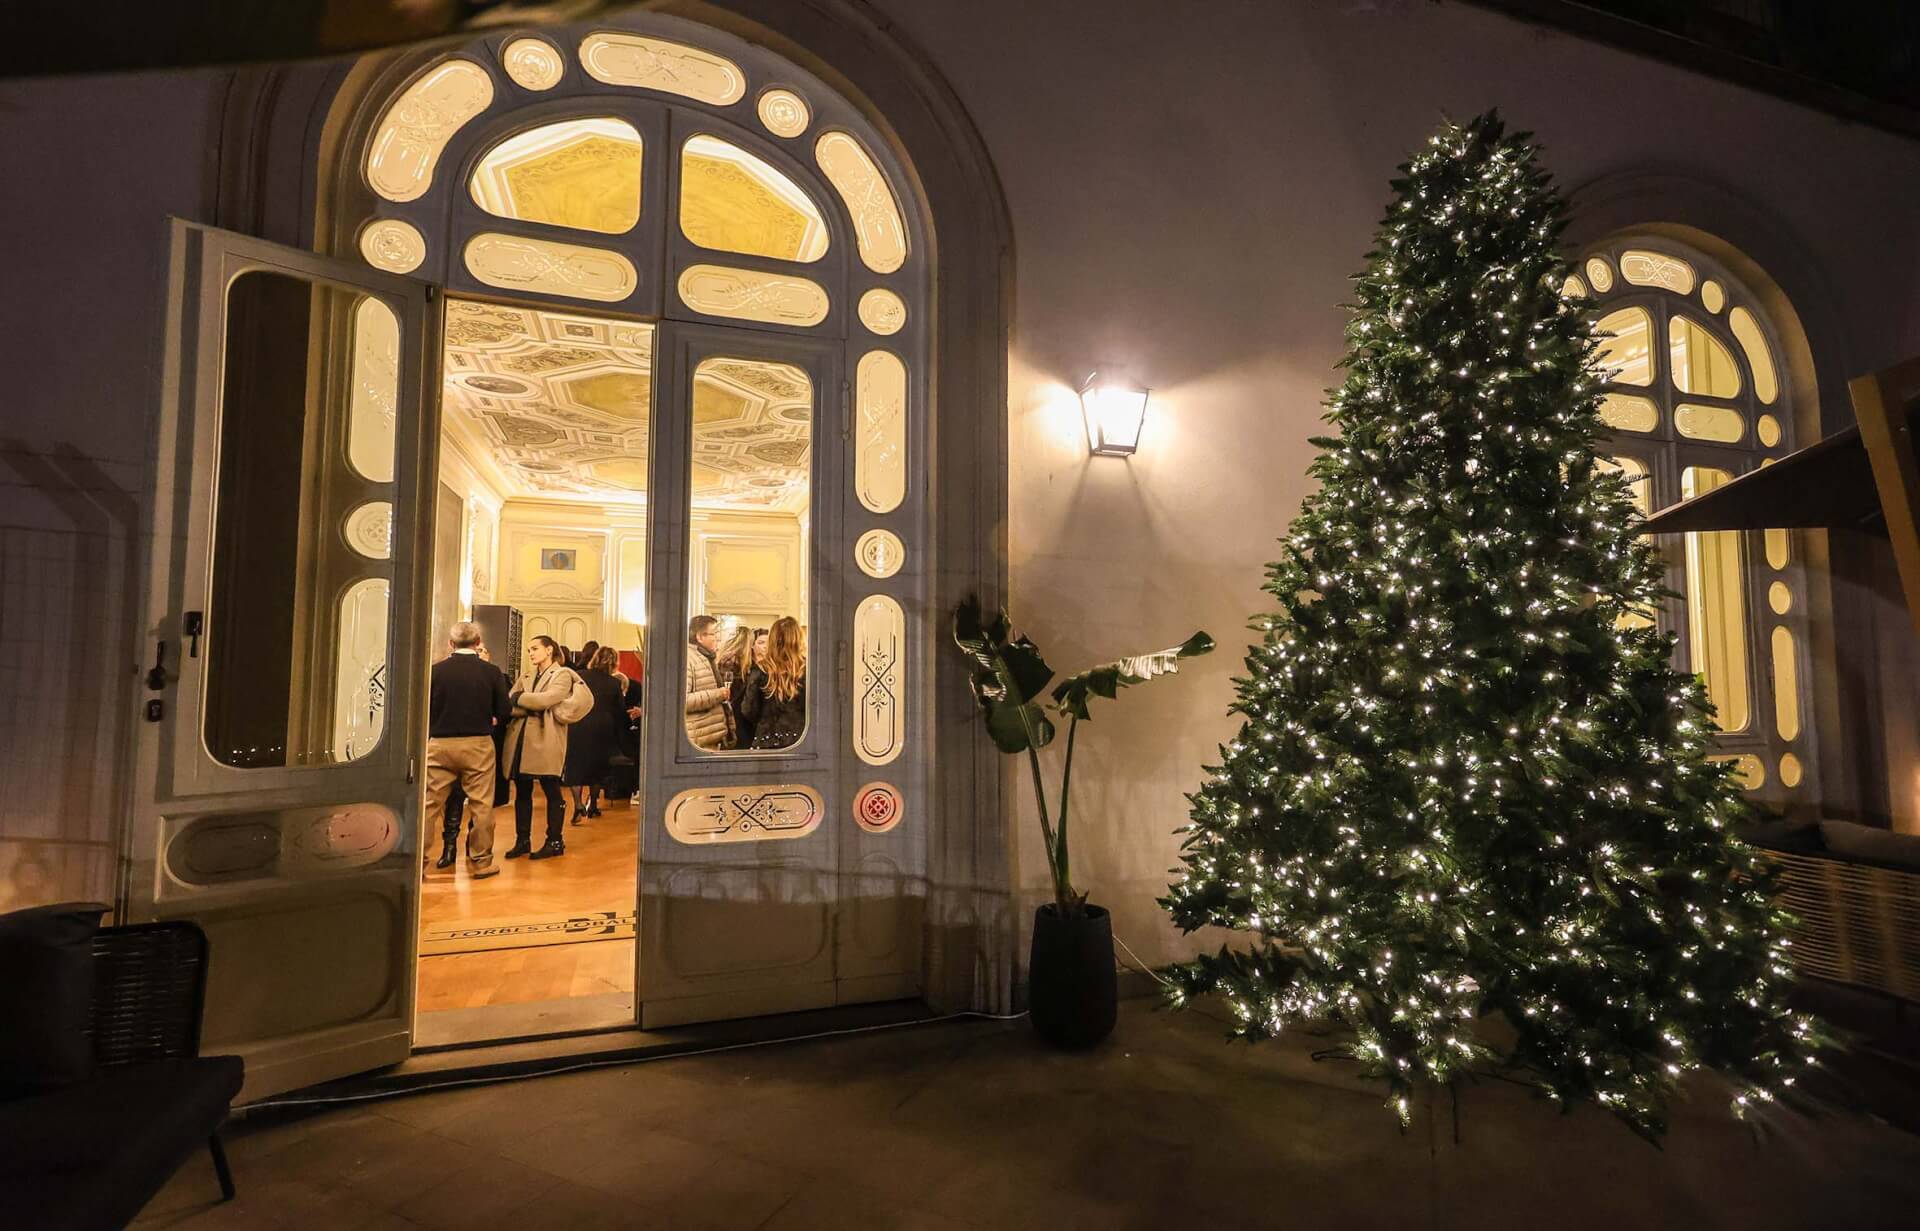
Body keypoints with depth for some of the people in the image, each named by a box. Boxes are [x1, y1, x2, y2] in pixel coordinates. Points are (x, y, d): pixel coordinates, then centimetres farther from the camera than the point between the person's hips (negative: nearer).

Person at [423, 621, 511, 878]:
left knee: (429, 804, 10)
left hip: (439, 744, 1)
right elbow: (504, 711, -4)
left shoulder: (435, 670, -4)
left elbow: (423, 709, -3)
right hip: (478, 745, -1)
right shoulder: (492, 672, -6)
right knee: (481, 806, 7)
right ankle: (481, 861, 13)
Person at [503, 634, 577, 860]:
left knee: (551, 791, 2)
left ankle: (554, 842, 10)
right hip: (520, 738, 6)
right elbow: (510, 702, 6)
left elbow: (546, 699, -14)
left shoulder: (562, 675, 0)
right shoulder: (525, 676, 19)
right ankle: (522, 840, 20)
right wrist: (530, 706, -13)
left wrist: (519, 698, -5)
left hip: (545, 740, -6)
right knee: (522, 792, 10)